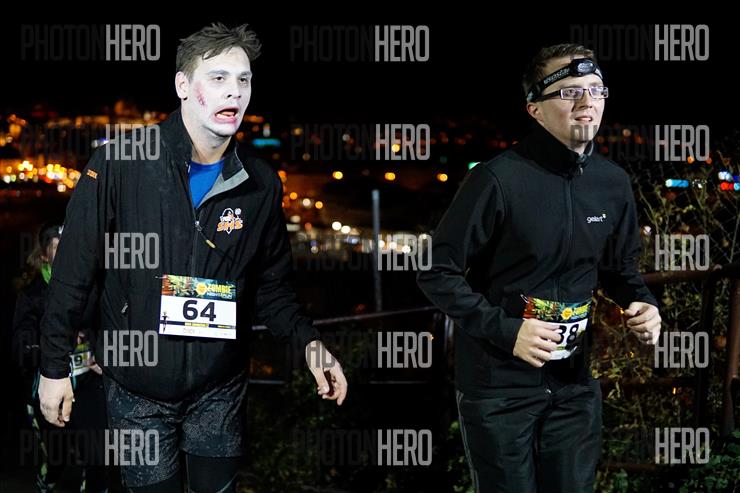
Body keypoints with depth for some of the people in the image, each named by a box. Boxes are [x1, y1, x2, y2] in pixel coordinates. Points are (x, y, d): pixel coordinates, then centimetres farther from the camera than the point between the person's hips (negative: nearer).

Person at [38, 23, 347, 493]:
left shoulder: (261, 184, -3)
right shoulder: (122, 163, -14)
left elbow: (272, 285, 7)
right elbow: (74, 269, -9)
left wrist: (309, 341, -9)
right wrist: (54, 365, -6)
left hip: (220, 390, 3)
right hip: (138, 389, -3)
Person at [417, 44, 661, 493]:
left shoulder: (613, 182, 2)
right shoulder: (499, 178, -18)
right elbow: (438, 273, -14)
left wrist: (643, 303, -3)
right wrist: (506, 330, -21)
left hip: (574, 381, 5)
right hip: (497, 383, -5)